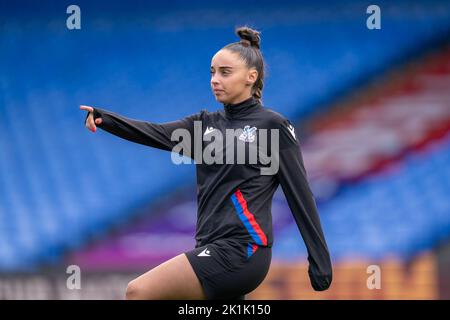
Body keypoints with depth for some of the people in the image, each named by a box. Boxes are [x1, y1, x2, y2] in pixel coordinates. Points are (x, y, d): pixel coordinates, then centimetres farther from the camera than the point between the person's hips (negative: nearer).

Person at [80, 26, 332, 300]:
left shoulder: (274, 126, -1)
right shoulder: (206, 124, 17)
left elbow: (301, 196, -2)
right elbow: (156, 134, 2)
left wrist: (320, 262, -4)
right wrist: (103, 118, -15)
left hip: (243, 249, -7)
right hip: (215, 247, 7)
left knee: (139, 292, -15)